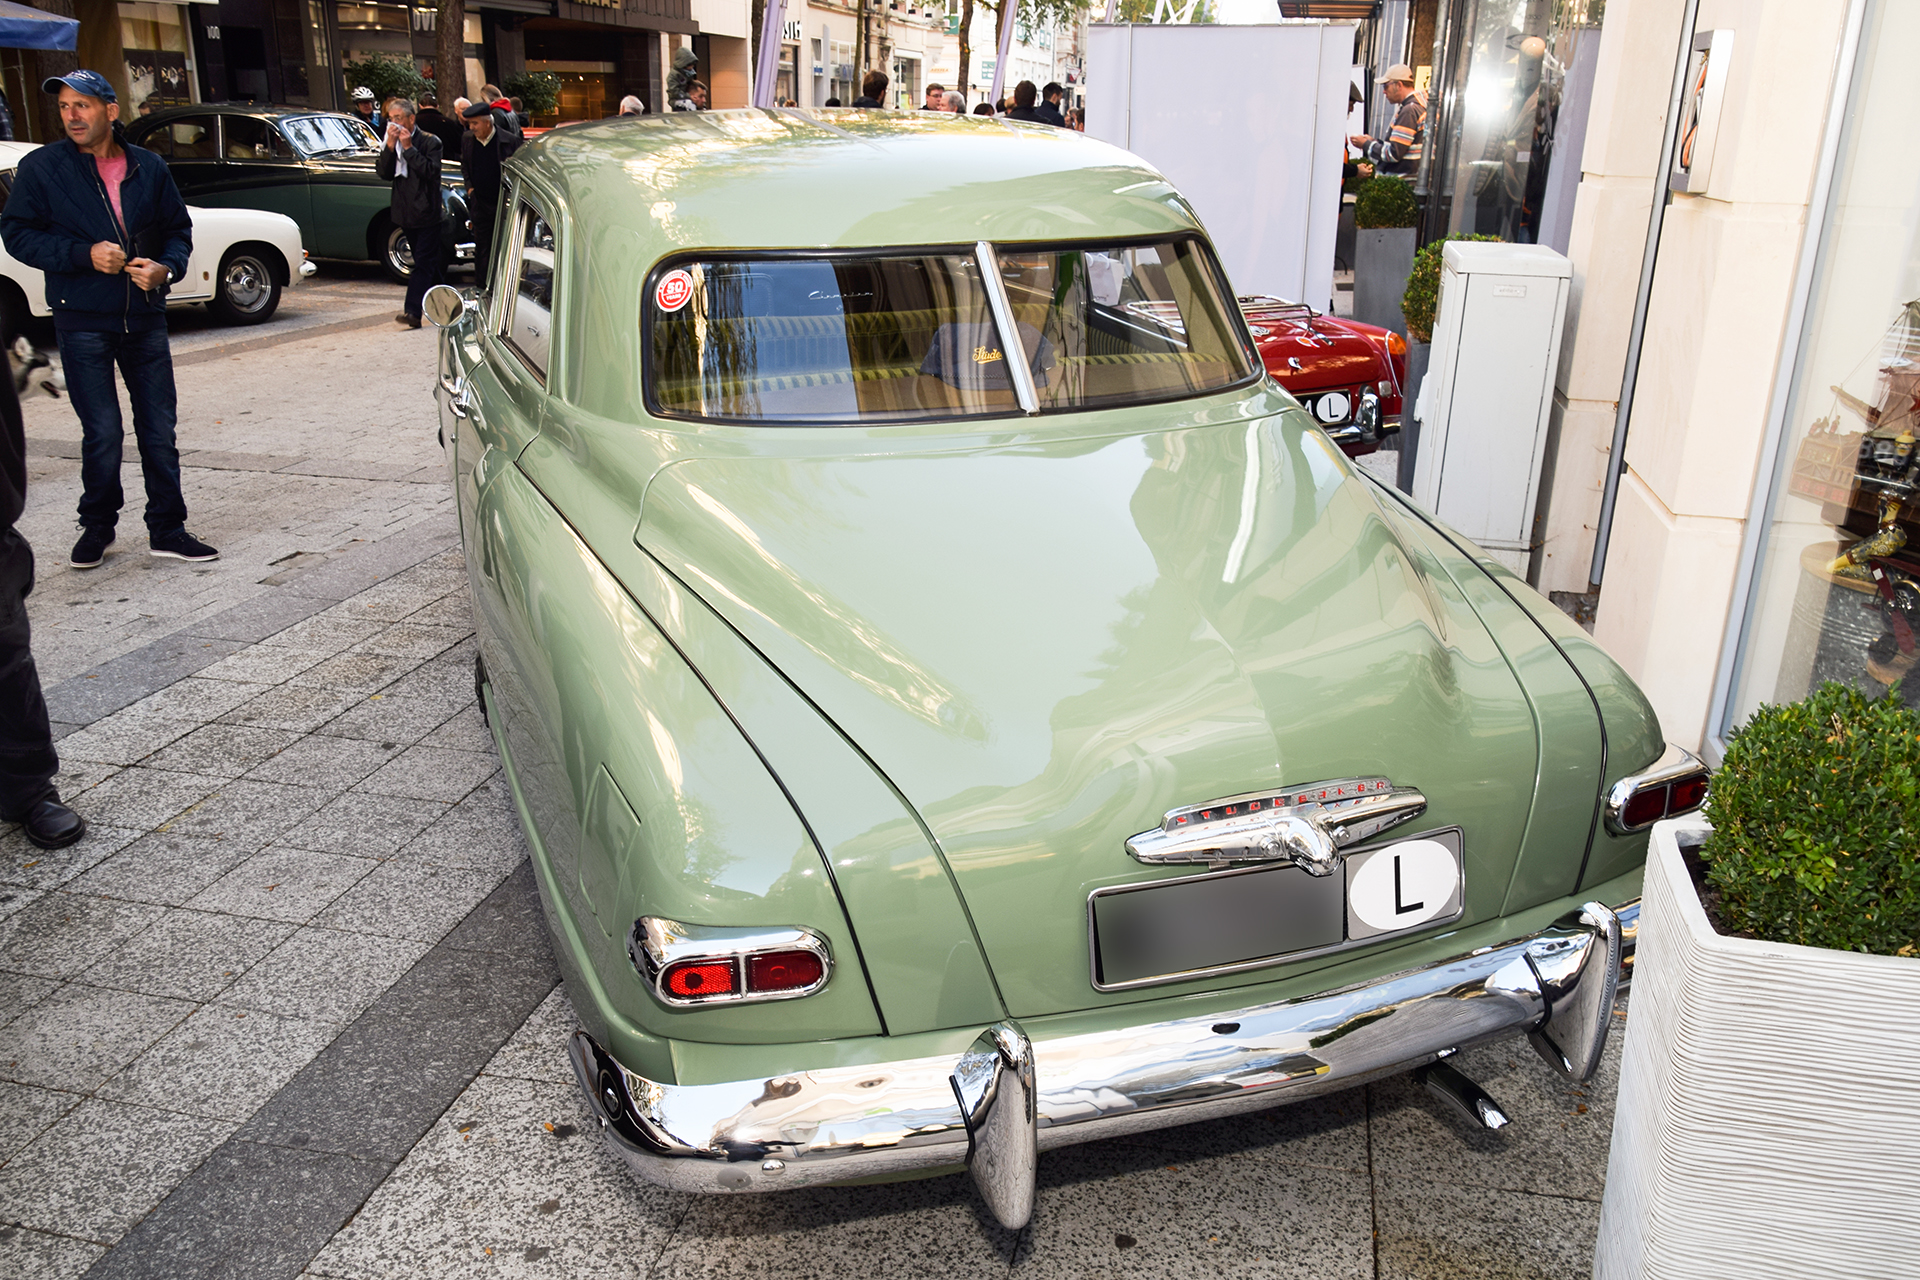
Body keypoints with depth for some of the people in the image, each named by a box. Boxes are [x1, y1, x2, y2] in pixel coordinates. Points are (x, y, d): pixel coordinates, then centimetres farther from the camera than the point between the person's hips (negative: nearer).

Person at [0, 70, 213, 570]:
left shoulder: (148, 167, 7)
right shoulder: (40, 167, 0)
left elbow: (178, 227, 15)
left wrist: (166, 266, -6)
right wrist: (84, 254, -15)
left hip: (145, 318, 2)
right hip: (82, 321, -2)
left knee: (160, 429, 4)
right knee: (102, 433, 1)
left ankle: (167, 529, 14)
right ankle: (97, 528, 20)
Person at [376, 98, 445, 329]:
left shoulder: (429, 142, -7)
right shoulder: (391, 142, 9)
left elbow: (431, 171, -20)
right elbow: (383, 173, -1)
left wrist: (408, 147, -20)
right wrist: (390, 146, -12)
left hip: (427, 212, -6)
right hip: (406, 212, 6)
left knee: (423, 262, -10)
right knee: (428, 261, 15)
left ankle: (413, 311, -18)